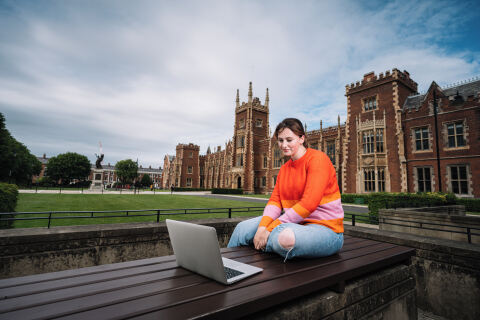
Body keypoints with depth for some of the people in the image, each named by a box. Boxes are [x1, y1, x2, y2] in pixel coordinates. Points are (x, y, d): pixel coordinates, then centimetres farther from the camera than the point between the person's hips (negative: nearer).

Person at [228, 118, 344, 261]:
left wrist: (270, 230, -22)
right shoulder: (284, 169, 13)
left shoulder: (317, 158, -12)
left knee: (284, 237, -37)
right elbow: (275, 201, 4)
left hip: (326, 229, -7)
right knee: (243, 228, -1)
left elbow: (309, 203, -22)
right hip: (296, 224, 7)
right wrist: (262, 227, -17)